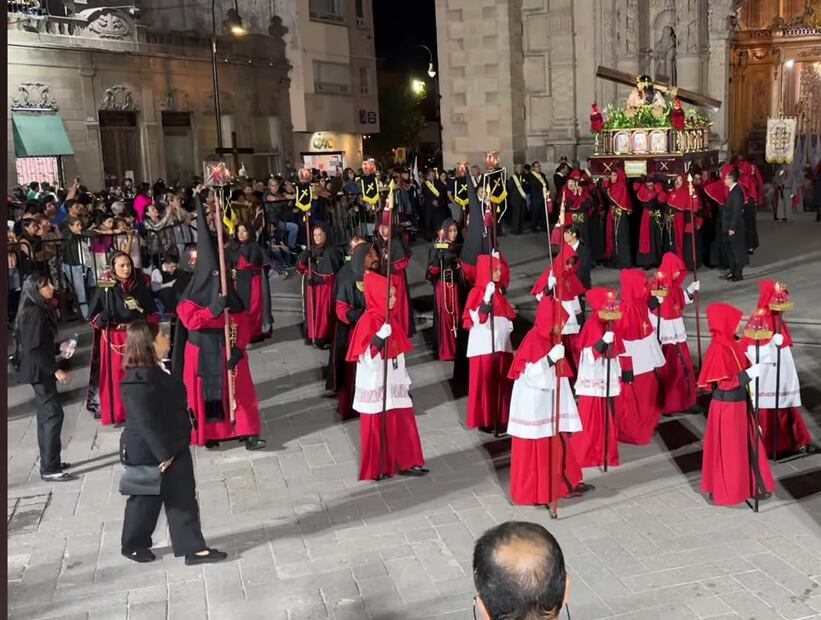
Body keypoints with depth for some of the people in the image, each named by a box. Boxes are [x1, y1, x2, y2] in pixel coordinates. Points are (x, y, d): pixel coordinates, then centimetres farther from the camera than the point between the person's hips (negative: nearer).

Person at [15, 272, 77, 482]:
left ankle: (49, 463, 23)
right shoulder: (36, 314, -20)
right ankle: (49, 469, -3)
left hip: (39, 370, 10)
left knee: (46, 416, 15)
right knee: (53, 415, -7)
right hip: (39, 371, -10)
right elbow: (34, 348, -24)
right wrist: (56, 370, -21)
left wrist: (59, 348, 10)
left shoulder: (39, 310, 10)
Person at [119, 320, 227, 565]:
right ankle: (133, 545, 32)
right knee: (146, 500, 11)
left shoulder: (158, 368, 4)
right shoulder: (138, 380, -27)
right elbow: (146, 422, -27)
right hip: (148, 453, -9)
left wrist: (171, 449, 17)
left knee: (184, 498, 12)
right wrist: (163, 454, -22)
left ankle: (193, 548, 22)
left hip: (173, 447, 9)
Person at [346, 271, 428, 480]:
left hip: (394, 385, 7)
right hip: (376, 387, -7)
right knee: (377, 428, 4)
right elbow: (367, 358, -22)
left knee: (403, 424, 10)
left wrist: (406, 381, 18)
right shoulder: (368, 321, -16)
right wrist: (381, 337, -35)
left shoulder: (391, 318, 7)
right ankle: (376, 469, 17)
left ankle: (404, 463, 22)